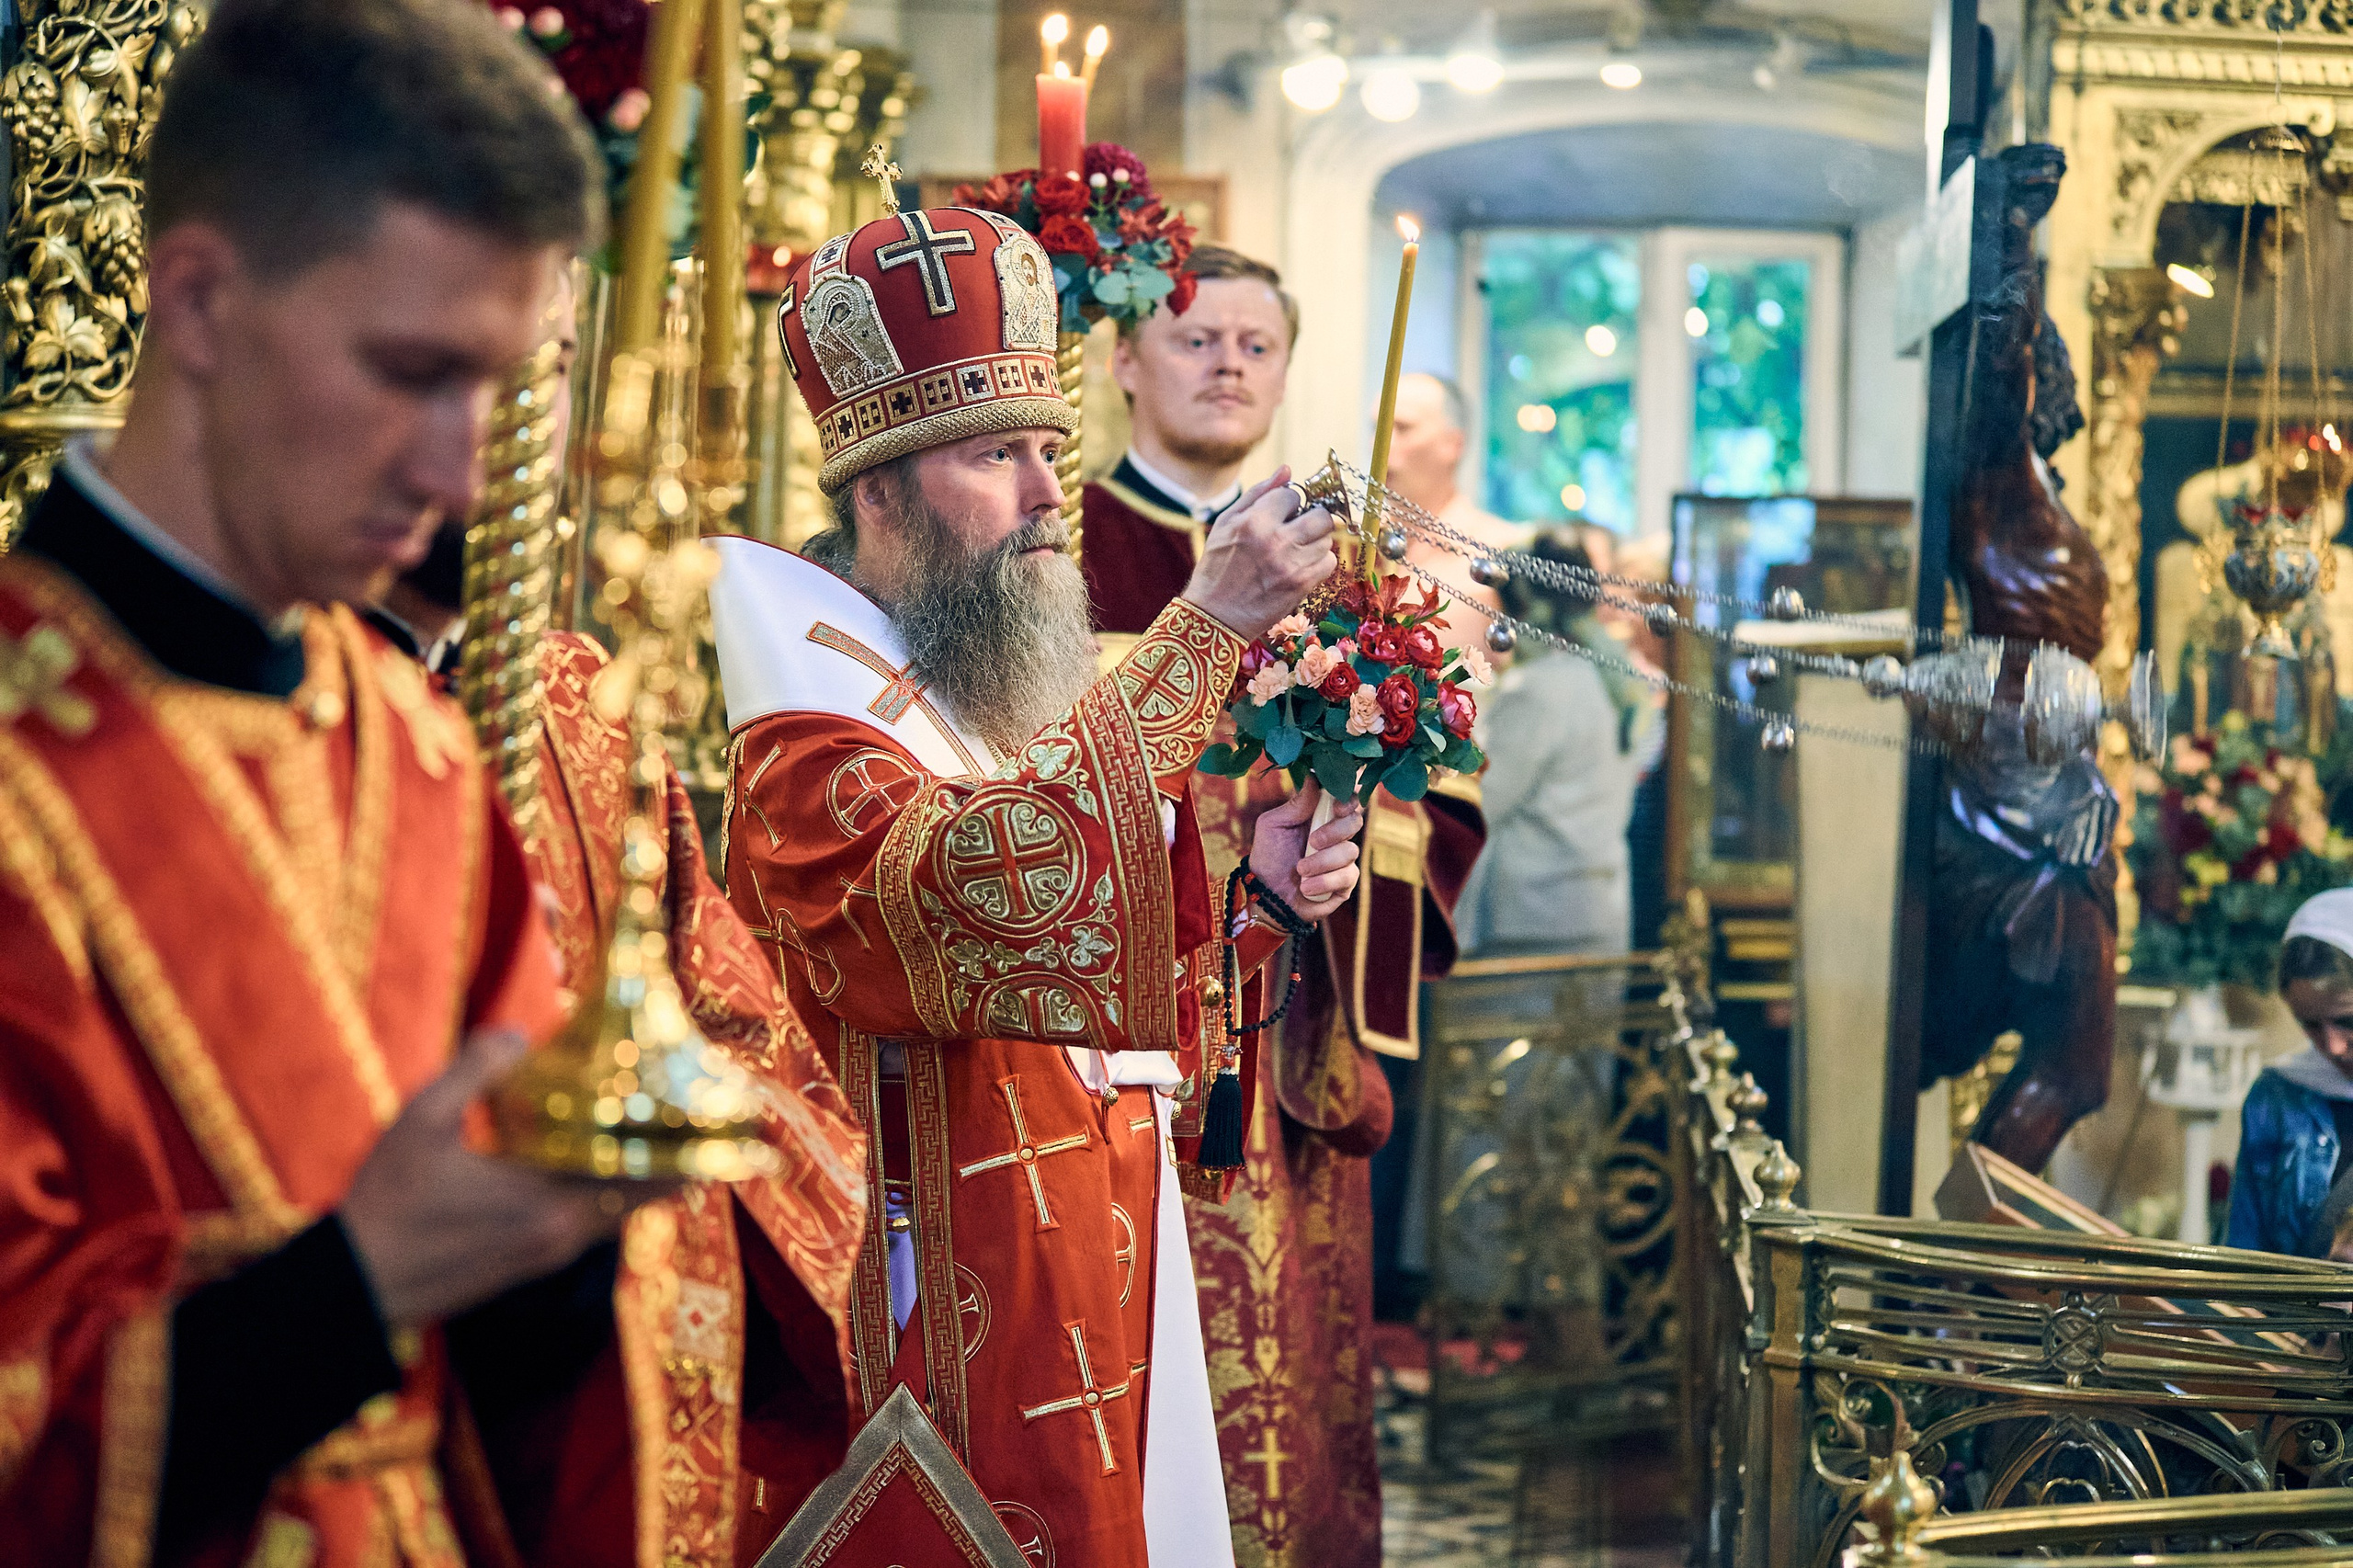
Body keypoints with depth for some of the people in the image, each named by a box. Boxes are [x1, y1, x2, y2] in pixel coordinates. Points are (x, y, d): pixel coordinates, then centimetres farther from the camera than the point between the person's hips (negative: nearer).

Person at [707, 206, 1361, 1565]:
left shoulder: (1028, 710, 15)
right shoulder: (804, 751, -13)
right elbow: (975, 888, -34)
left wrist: (1250, 895, 2)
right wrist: (1212, 623, -32)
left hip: (1117, 1289, 8)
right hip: (967, 1324, -8)